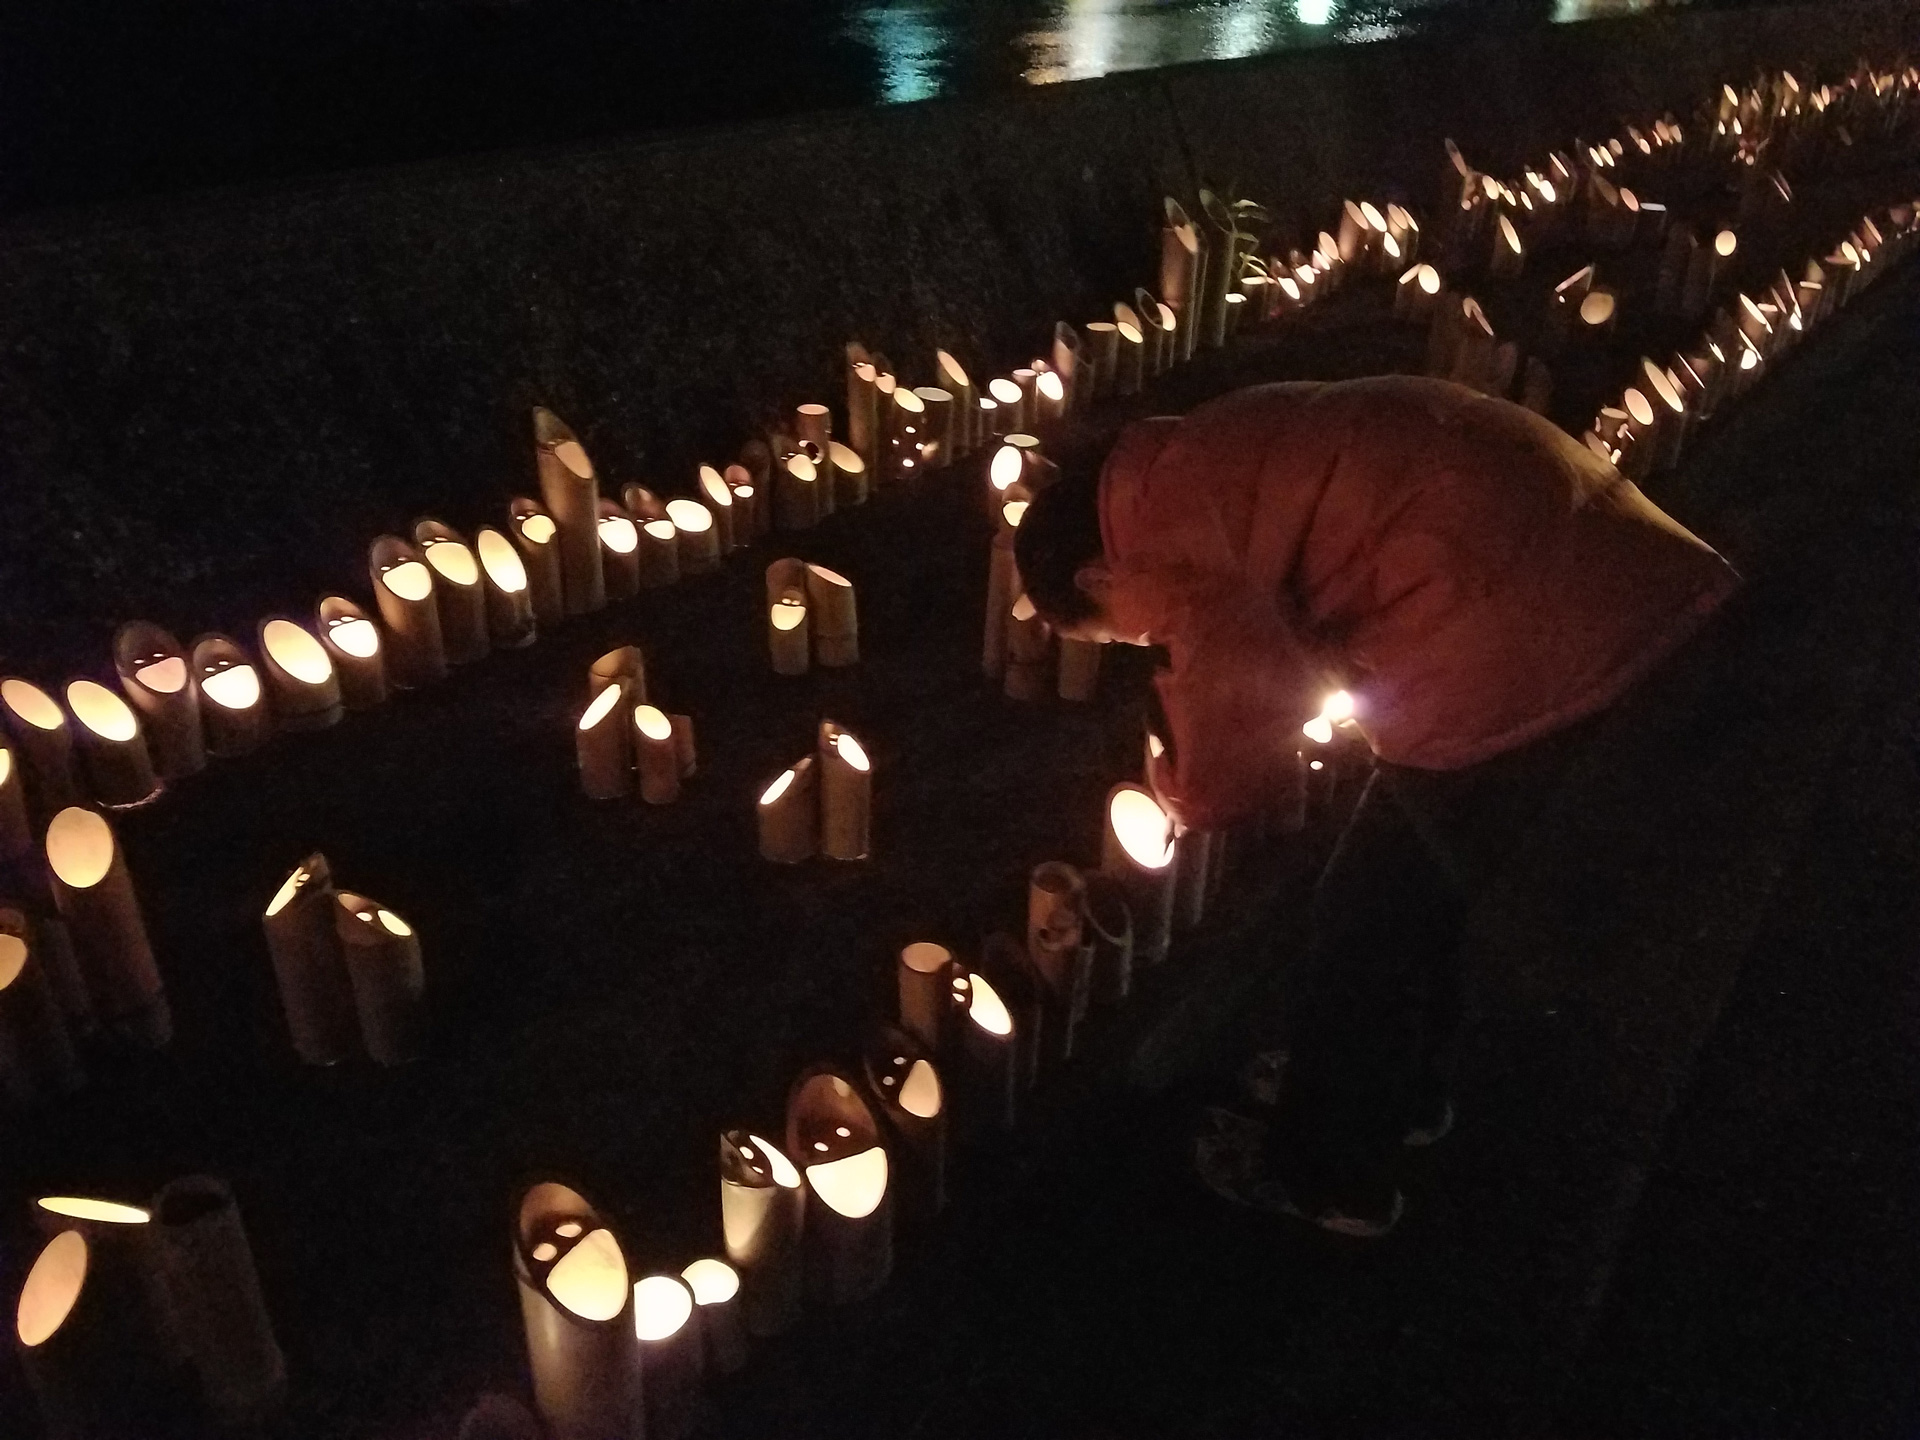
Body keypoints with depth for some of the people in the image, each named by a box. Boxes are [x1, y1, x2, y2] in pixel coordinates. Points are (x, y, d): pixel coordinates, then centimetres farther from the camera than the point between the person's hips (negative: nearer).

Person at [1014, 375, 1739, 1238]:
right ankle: (1400, 1092, 48)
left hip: (1536, 659, -10)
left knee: (1370, 917, 9)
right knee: (1412, 883, 26)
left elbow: (1241, 719, -14)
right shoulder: (1209, 471, 21)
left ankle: (1325, 1173, 31)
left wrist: (1188, 793, 8)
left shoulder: (1164, 517, -9)